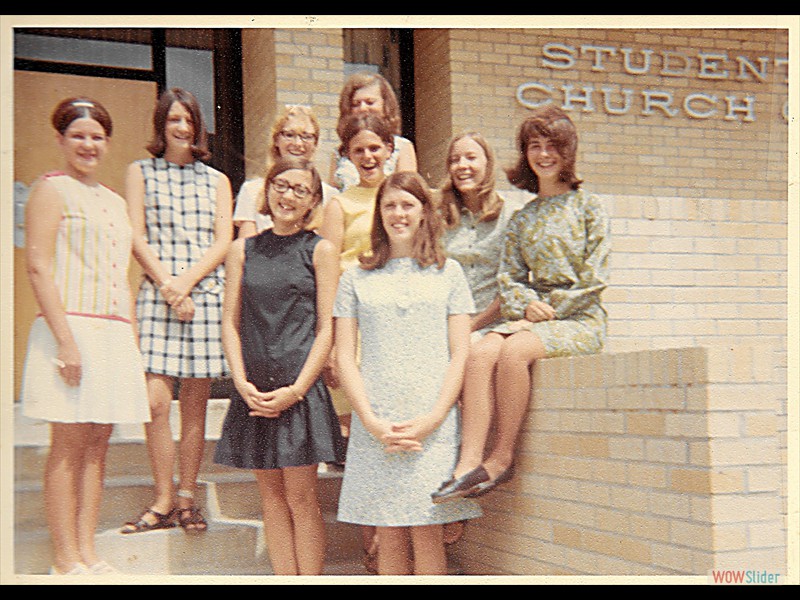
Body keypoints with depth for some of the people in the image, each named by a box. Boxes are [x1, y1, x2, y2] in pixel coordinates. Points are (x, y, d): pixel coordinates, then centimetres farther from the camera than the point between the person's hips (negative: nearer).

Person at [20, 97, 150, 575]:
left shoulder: (114, 201, 20)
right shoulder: (52, 189, -1)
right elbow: (39, 267, -10)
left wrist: (133, 341, 16)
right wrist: (66, 339, -18)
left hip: (114, 334, 7)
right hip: (73, 329, -7)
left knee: (98, 444, 7)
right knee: (69, 445, -4)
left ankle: (87, 552, 13)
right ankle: (66, 561, 3)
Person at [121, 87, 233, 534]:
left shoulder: (216, 180, 16)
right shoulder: (141, 173, 12)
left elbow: (224, 242, 6)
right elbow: (138, 239, 3)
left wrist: (185, 282, -8)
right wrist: (168, 287, -8)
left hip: (208, 293, 1)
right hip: (158, 294, -1)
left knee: (195, 403, 2)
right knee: (156, 401, -8)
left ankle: (186, 498, 11)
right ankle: (163, 502, 3)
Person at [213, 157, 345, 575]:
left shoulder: (320, 250, 2)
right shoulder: (243, 250, 11)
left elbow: (327, 328, -3)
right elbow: (230, 321, 8)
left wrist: (296, 389, -11)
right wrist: (242, 383, -5)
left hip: (301, 387, -3)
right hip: (254, 390, 4)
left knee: (301, 497, -1)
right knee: (271, 494, 8)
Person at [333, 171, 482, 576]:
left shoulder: (448, 272, 11)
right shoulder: (355, 278, 12)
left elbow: (460, 354, 5)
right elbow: (345, 357, 6)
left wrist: (432, 419, -8)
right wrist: (372, 421, -7)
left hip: (434, 427, -1)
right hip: (374, 429, 1)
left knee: (427, 535, -2)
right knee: (389, 539, 2)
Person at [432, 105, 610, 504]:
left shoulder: (587, 207, 4)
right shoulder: (521, 218, 17)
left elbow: (594, 277, -4)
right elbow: (508, 277, 11)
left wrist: (549, 308, -9)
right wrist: (526, 306, -9)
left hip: (579, 319, -4)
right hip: (531, 319, 4)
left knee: (513, 350, -34)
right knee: (481, 351, -28)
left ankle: (502, 457, -20)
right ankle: (470, 462, -35)